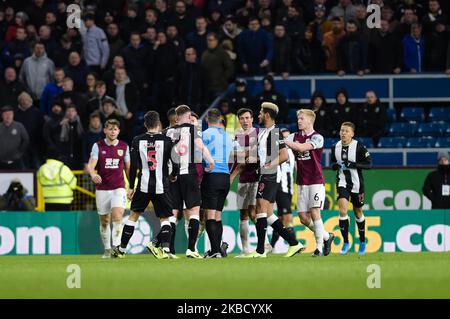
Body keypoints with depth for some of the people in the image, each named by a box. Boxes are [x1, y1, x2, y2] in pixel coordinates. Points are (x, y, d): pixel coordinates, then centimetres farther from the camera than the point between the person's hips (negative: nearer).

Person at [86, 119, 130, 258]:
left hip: (118, 188, 0)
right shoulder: (98, 146, 0)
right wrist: (93, 174, -34)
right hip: (102, 188, 0)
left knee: (117, 216, -20)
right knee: (104, 221, 6)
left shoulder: (124, 146, 5)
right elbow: (91, 165, -11)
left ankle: (116, 247, -21)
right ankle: (107, 249, 19)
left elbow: (128, 168, 13)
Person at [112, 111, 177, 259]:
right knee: (165, 218, 8)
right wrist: (172, 175, 19)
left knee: (133, 215, 16)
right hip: (161, 186, -2)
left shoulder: (137, 140, 0)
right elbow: (176, 164, -3)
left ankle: (121, 249, 22)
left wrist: (131, 187, 7)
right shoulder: (167, 141, -4)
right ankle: (165, 249, -12)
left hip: (143, 186, 2)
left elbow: (133, 166, 0)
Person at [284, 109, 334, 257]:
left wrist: (285, 141, -26)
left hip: (316, 182, -6)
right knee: (303, 218, 3)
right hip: (302, 183, 6)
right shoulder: (294, 136, 10)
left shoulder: (317, 138, -7)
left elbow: (302, 147, -23)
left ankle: (319, 247, -5)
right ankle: (326, 236, 24)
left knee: (314, 213, -13)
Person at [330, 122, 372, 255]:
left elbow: (369, 164, -10)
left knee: (358, 213, 13)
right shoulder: (335, 147, 1)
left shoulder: (359, 147, -10)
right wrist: (335, 165, -9)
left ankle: (362, 242, 33)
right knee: (343, 210, -18)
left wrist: (352, 164, -23)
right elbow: (333, 163, 16)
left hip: (356, 183, -2)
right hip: (342, 183, 2)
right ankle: (346, 243, -11)